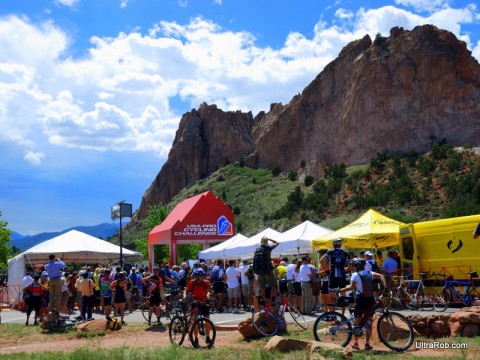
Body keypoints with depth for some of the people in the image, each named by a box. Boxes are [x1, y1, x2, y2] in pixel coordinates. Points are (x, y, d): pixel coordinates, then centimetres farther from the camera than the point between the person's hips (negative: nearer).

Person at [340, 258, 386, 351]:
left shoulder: (355, 274, -7)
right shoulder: (370, 273, 10)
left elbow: (351, 287, -18)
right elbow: (380, 276, -1)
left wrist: (341, 290, -11)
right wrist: (385, 286, -5)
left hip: (360, 299, -4)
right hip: (370, 300, 4)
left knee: (357, 322, 7)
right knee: (369, 322, 10)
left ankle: (356, 343, 9)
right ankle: (367, 343, 11)